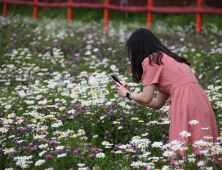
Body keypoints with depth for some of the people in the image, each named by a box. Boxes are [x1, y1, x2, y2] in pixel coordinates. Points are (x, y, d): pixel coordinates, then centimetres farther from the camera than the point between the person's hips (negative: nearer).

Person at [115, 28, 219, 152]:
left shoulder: (150, 60, 1)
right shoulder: (165, 58, 26)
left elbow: (146, 98, -1)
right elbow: (157, 104, 25)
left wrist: (127, 94, 17)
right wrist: (129, 93, 33)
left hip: (185, 100, -9)